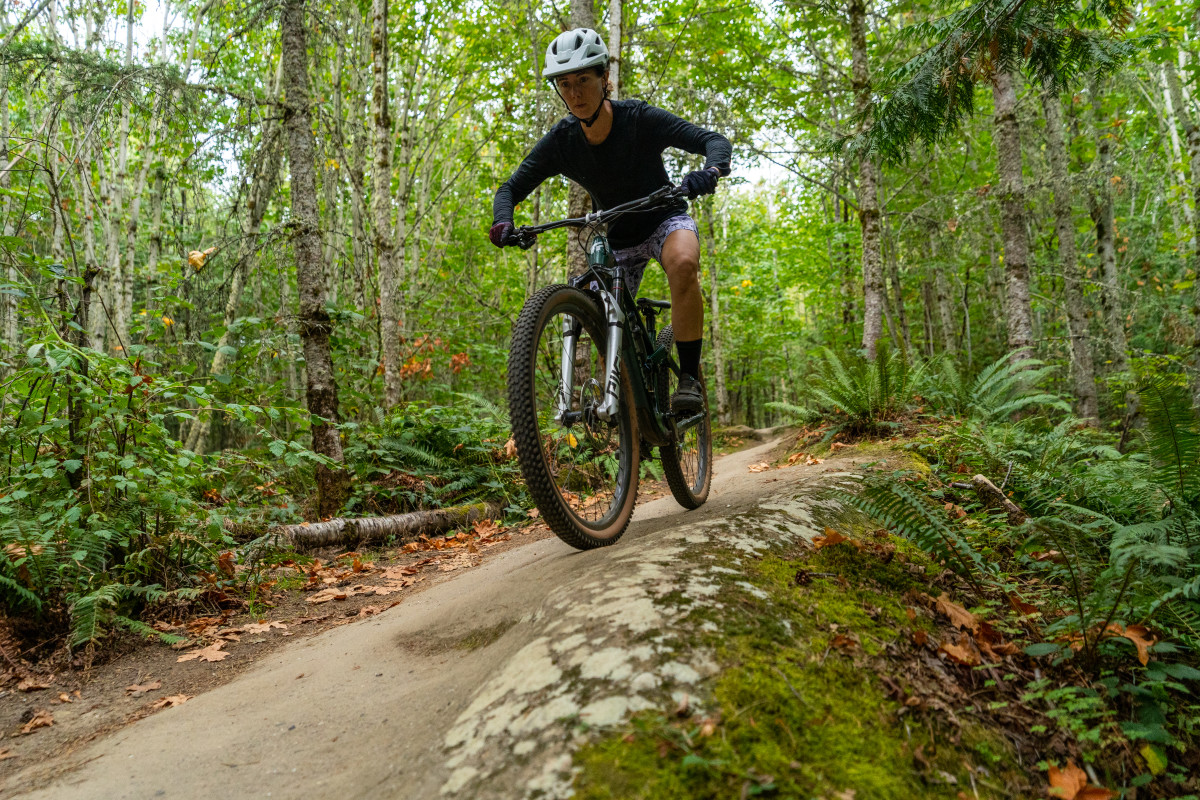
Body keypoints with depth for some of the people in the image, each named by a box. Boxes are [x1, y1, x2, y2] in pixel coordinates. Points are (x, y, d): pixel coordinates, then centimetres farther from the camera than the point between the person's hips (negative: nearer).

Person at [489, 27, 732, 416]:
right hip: (619, 237, 4)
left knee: (683, 263, -38)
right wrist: (503, 223, -32)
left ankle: (690, 378, -29)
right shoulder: (560, 141, -15)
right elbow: (511, 188, -10)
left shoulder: (640, 119, -22)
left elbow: (716, 140, -24)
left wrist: (710, 172, -47)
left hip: (665, 219, -3)